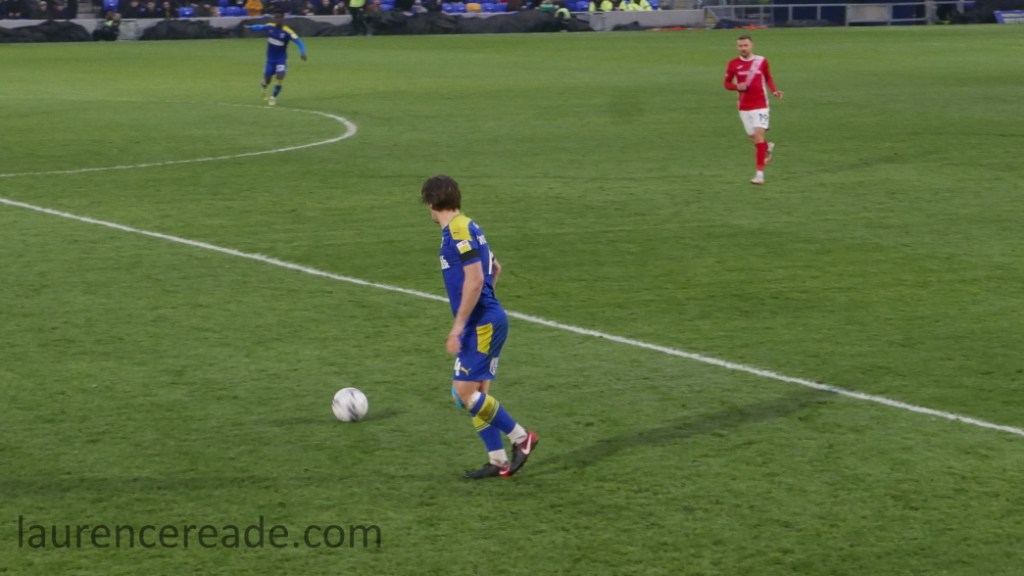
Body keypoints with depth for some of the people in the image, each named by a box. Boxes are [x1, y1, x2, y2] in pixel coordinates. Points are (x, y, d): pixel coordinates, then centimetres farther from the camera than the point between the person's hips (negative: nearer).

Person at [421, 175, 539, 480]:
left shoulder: (459, 230, -15)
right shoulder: (466, 227, 15)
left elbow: (475, 280, -23)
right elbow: (495, 267, 26)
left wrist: (457, 326, -21)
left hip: (482, 323, -10)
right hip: (482, 322, 10)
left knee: (465, 391, -11)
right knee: (475, 394, 9)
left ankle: (521, 437, -2)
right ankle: (498, 461, 12)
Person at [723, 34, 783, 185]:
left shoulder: (761, 61, -1)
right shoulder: (733, 64, 0)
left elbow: (768, 78, 13)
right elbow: (727, 83, 8)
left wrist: (774, 91, -4)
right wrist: (737, 86, -13)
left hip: (760, 105, -2)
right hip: (744, 107, 2)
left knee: (759, 136, -14)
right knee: (754, 138, 9)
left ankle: (760, 173, -15)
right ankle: (767, 147, 47)